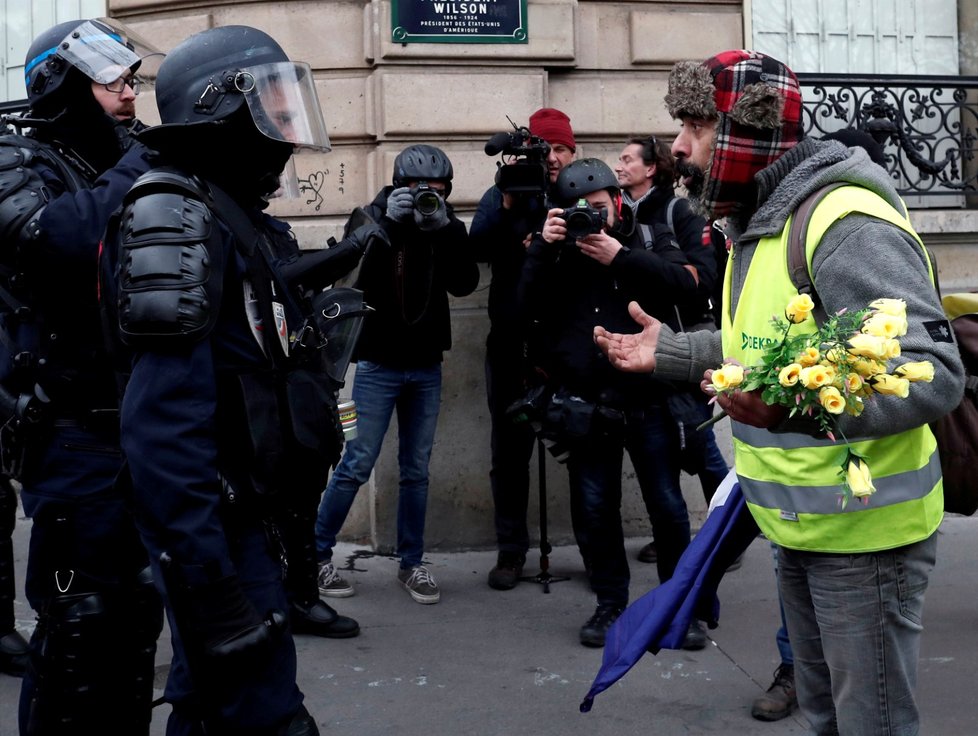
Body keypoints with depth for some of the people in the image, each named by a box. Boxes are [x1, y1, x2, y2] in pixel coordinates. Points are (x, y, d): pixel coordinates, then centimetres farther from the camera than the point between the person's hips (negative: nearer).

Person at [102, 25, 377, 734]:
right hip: (218, 528, -10)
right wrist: (208, 584, -29)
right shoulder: (178, 216, -17)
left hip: (248, 510, 10)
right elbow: (163, 427, -26)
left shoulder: (243, 219, 14)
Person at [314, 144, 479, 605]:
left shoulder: (447, 225, 4)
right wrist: (390, 223, -25)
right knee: (357, 465, -5)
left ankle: (411, 563, 17)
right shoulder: (374, 217, -4)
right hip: (378, 363, -3)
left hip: (427, 366, 3)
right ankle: (316, 555, 9)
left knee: (416, 470, 7)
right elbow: (360, 278, -19)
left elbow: (464, 284, -9)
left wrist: (443, 227, -19)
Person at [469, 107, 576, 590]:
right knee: (509, 451, 7)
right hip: (512, 343, 1)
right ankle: (511, 550, 18)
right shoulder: (502, 197, 7)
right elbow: (479, 248, -10)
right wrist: (509, 203, -21)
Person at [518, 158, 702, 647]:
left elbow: (684, 282, -14)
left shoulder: (650, 238, 5)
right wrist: (542, 248, -14)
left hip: (647, 398, -2)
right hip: (585, 402, 2)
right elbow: (528, 307, -4)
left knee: (667, 503, 3)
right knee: (593, 506, 7)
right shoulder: (558, 251, 9)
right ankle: (611, 603, 21)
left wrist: (619, 258, -20)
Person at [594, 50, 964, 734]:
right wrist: (670, 352, 17)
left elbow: (935, 373, -30)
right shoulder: (758, 224, 10)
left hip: (863, 533, -9)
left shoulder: (849, 224, -23)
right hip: (800, 525, 10)